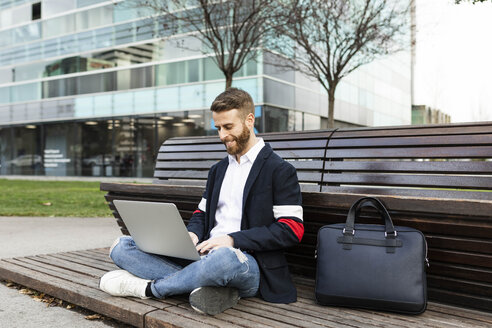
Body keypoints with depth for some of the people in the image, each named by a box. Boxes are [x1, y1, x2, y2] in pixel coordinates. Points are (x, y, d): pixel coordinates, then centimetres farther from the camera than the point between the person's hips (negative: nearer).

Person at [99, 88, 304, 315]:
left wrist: (233, 240, -17)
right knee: (121, 247, -8)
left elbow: (292, 230, -9)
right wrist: (192, 233, -1)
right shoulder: (217, 170, 23)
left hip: (248, 264, -6)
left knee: (223, 258, -44)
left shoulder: (281, 171, -1)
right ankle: (209, 285, -24)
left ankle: (149, 288, -17)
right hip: (203, 256, 7)